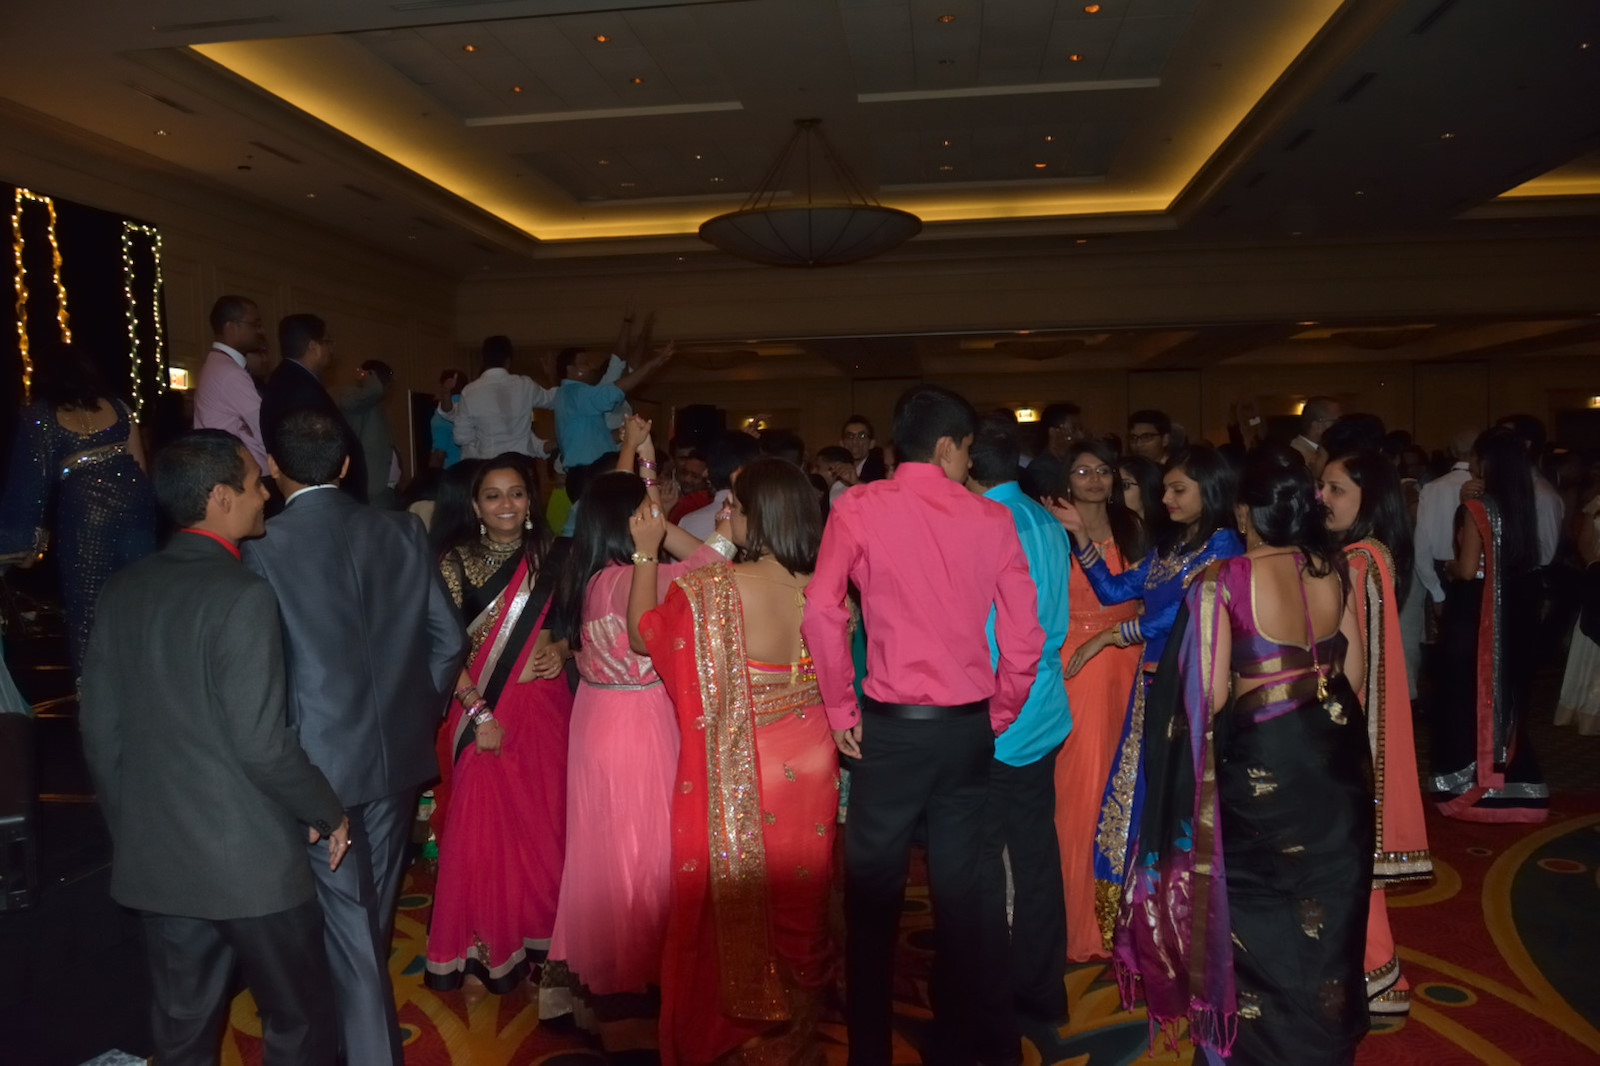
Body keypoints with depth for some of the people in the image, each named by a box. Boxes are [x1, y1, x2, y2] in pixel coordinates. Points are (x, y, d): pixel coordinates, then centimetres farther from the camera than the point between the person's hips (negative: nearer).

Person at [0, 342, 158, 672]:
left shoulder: (39, 416, 2)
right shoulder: (114, 405, 10)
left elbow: (30, 478, 0)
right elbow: (139, 459, 11)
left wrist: (29, 533, 5)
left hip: (86, 511, -3)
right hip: (134, 501, 4)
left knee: (90, 606, 7)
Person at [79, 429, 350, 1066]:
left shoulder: (123, 591, 2)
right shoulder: (242, 596, -20)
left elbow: (99, 730, 7)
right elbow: (260, 743, -22)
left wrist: (131, 828, 19)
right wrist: (329, 814, -7)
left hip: (154, 862, 7)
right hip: (251, 859, -7)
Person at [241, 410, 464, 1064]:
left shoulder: (263, 551, -14)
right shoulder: (401, 531, -4)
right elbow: (448, 638, -1)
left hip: (322, 762, -5)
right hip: (399, 753, 5)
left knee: (347, 919, 8)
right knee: (373, 909, 24)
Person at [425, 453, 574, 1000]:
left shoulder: (550, 556, 6)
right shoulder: (457, 562, -3)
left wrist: (560, 650, -7)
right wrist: (478, 712, -14)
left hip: (543, 707, 3)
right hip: (482, 711, -2)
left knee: (543, 825, 8)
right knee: (480, 831, 2)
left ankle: (541, 940, 25)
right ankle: (483, 951, 18)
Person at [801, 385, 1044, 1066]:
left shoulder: (858, 508, -5)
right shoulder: (992, 519, 1)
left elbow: (821, 613, -16)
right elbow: (1024, 638, -1)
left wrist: (841, 711, -5)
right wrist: (997, 717, 12)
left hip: (892, 726, -2)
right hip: (970, 727, 3)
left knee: (873, 890, 11)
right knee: (959, 888, 16)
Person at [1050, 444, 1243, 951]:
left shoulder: (1222, 545, -9)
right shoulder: (1167, 545, 14)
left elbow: (1178, 613, -14)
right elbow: (1115, 590, 11)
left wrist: (1110, 636, -5)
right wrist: (1080, 532, 4)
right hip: (1154, 682, 7)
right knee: (1143, 796, 10)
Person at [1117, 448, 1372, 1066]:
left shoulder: (1224, 581, -19)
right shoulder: (1332, 571, -3)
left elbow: (1210, 696, -20)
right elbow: (1354, 674, 5)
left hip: (1260, 765, -5)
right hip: (1336, 759, 5)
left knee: (1258, 911, 15)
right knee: (1325, 906, 22)